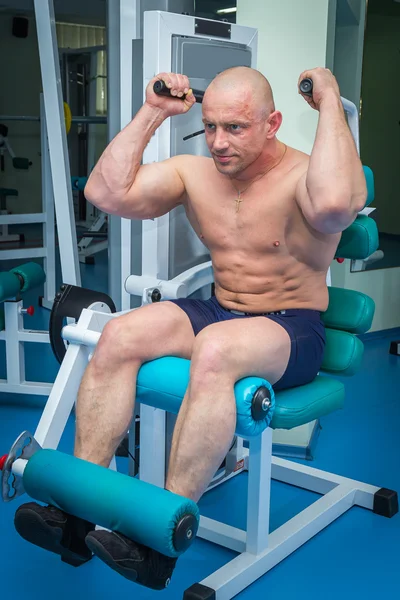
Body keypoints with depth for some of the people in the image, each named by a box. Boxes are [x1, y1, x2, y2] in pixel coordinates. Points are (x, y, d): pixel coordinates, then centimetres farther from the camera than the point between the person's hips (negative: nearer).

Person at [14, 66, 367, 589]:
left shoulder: (302, 176, -14)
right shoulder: (195, 173, 3)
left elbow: (335, 204, -40)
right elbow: (106, 193, -6)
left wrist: (330, 103, -27)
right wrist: (152, 113, -4)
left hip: (295, 330, -5)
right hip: (219, 311, 6)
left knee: (213, 350, -38)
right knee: (118, 337, -20)